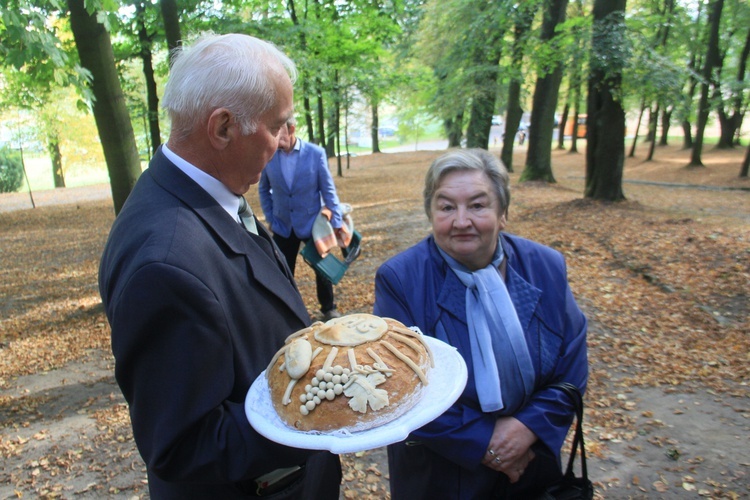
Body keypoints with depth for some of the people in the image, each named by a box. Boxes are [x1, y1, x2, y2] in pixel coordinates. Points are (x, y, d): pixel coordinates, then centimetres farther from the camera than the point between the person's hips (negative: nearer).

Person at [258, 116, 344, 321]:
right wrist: (270, 218, 3)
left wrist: (336, 220, -8)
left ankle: (329, 308, 31)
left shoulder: (316, 153, -13)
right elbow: (263, 189, 7)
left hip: (312, 223, -1)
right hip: (282, 226, 2)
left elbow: (328, 189, -7)